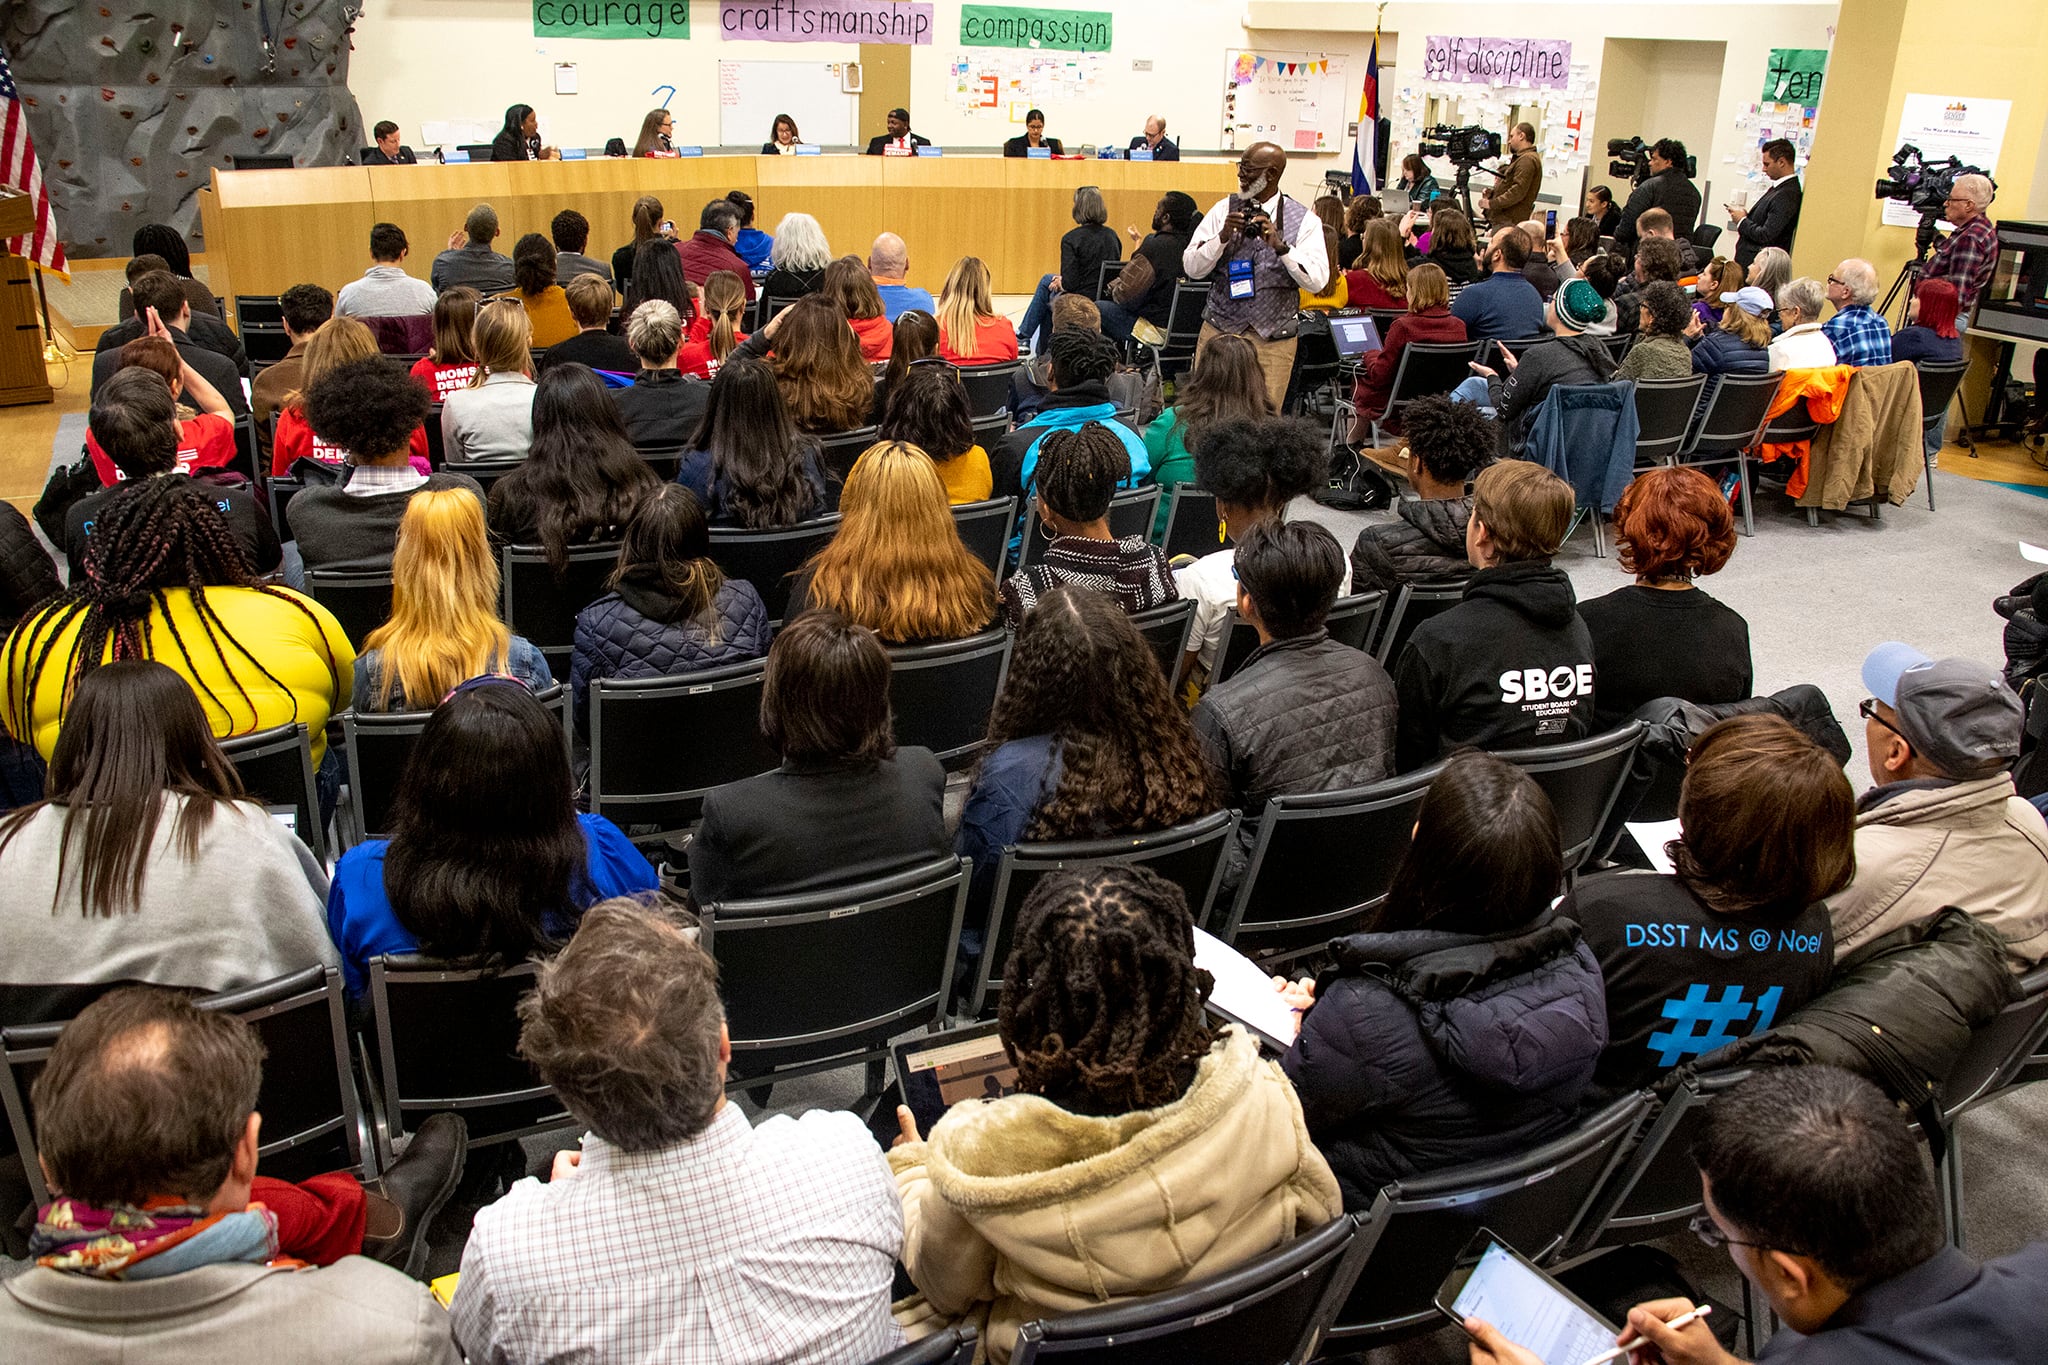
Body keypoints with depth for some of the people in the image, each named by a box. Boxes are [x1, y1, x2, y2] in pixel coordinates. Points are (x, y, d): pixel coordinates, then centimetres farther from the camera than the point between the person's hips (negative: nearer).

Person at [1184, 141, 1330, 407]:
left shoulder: (1304, 220, 0)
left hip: (1273, 340, -1)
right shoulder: (1225, 209, 4)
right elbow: (1192, 268, 0)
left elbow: (1317, 280, -11)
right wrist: (1222, 236, -16)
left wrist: (1280, 245, -22)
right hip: (1219, 331, 1)